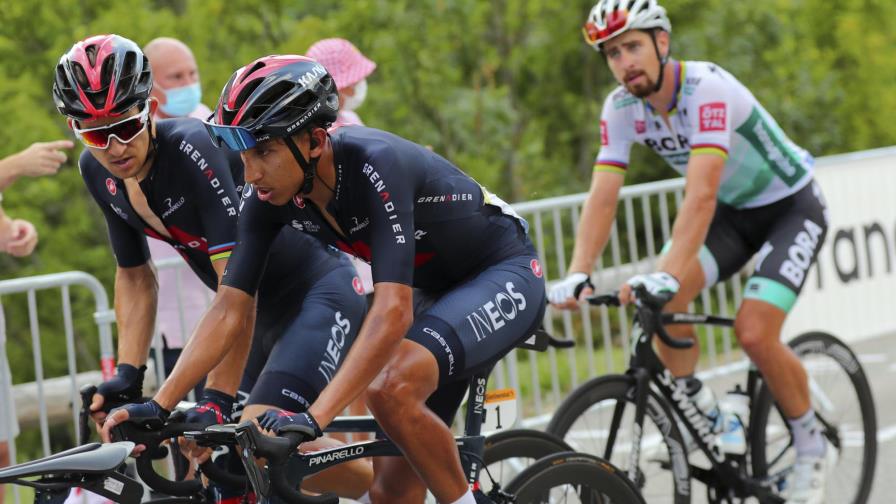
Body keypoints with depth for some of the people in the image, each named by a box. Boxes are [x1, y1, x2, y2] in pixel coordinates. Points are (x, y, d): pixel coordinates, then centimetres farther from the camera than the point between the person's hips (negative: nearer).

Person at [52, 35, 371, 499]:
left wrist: (218, 400, -36)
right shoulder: (97, 172, -6)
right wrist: (127, 375, -7)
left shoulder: (193, 150, -28)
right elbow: (134, 277, 6)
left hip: (319, 293, -8)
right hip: (267, 314, 8)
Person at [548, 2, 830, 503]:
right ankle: (707, 418, 1)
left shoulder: (708, 89, -33)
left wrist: (669, 277, -53)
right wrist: (577, 276, -33)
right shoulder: (622, 107, -13)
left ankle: (813, 446, 3)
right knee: (661, 299, -20)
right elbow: (603, 198, -18)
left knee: (754, 333, -21)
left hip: (793, 207, -6)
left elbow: (701, 197, -43)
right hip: (733, 211, 6)